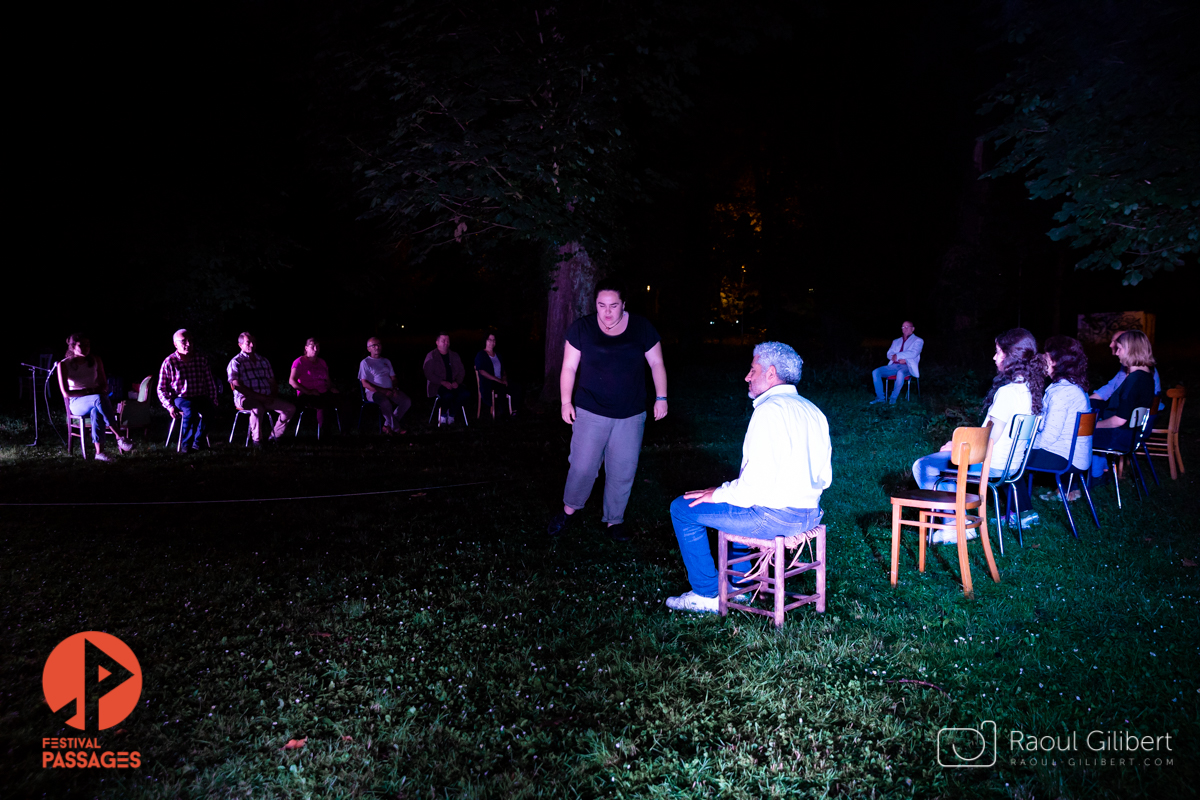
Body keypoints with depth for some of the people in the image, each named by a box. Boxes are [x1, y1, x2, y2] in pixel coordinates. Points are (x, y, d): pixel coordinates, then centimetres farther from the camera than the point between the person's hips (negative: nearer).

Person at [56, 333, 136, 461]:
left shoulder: (96, 361, 5)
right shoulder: (64, 365, -4)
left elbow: (104, 385, 10)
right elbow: (66, 393, -10)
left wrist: (101, 391, -14)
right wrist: (89, 391, -19)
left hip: (96, 400, 2)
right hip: (77, 403, -2)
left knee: (96, 411, -38)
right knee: (99, 399, -39)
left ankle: (99, 452, -48)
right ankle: (119, 438, -45)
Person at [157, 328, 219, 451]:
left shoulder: (201, 360, 8)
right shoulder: (169, 363, 1)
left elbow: (211, 384, 11)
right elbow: (161, 389, 3)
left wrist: (213, 403, 0)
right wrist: (170, 407, -11)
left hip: (200, 399, 2)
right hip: (180, 399, -2)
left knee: (208, 408, -33)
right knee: (190, 409, -36)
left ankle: (197, 443, -18)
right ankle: (185, 445, -22)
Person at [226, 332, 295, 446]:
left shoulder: (263, 361, 20)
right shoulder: (236, 362, 0)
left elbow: (273, 382, 21)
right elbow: (236, 386, -10)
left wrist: (273, 395, -2)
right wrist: (258, 396, -18)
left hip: (267, 398, 6)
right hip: (246, 398, -6)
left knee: (290, 408, -12)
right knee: (258, 409, -40)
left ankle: (275, 436, 1)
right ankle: (257, 440, -21)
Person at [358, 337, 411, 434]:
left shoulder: (386, 361, 23)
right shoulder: (365, 362, 4)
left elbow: (393, 378, 20)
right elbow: (365, 383, -6)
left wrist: (394, 389, -5)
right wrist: (383, 391, -16)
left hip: (389, 390, 6)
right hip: (373, 392, -6)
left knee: (407, 402, -21)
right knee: (386, 403, -39)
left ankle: (387, 426, -11)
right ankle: (396, 429, -19)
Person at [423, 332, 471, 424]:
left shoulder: (454, 355, 15)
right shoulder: (431, 356, 0)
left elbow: (462, 371, 13)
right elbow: (429, 374, -9)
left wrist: (457, 382, -8)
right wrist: (443, 383, -19)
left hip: (453, 384, 5)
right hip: (437, 385, -5)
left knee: (466, 394, -25)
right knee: (448, 395, -37)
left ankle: (451, 413, -2)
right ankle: (442, 413, -4)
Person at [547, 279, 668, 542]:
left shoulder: (642, 328, -3)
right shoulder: (581, 328, -5)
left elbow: (657, 364, 5)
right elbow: (569, 367, 0)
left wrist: (660, 397, 1)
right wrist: (566, 401, -5)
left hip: (630, 416, 1)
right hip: (591, 412, -1)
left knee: (623, 472, 6)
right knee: (582, 467, -1)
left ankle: (614, 520, 24)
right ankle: (569, 509, 26)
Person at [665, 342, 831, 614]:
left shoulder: (770, 410, -17)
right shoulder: (813, 410, 10)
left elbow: (758, 481, -24)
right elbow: (824, 478, 13)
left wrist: (719, 494, -8)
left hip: (774, 516, -9)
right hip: (810, 515, 9)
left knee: (682, 508, 4)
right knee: (736, 502, 35)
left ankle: (706, 594, 11)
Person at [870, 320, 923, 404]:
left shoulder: (918, 340, 11)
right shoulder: (896, 341, 26)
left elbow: (914, 353, -8)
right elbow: (889, 354, 12)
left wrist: (897, 355, -12)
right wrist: (899, 359, -9)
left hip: (907, 366, -5)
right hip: (894, 365, 5)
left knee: (900, 373, -41)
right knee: (875, 372, -18)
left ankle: (893, 398, -26)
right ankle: (880, 397, -14)